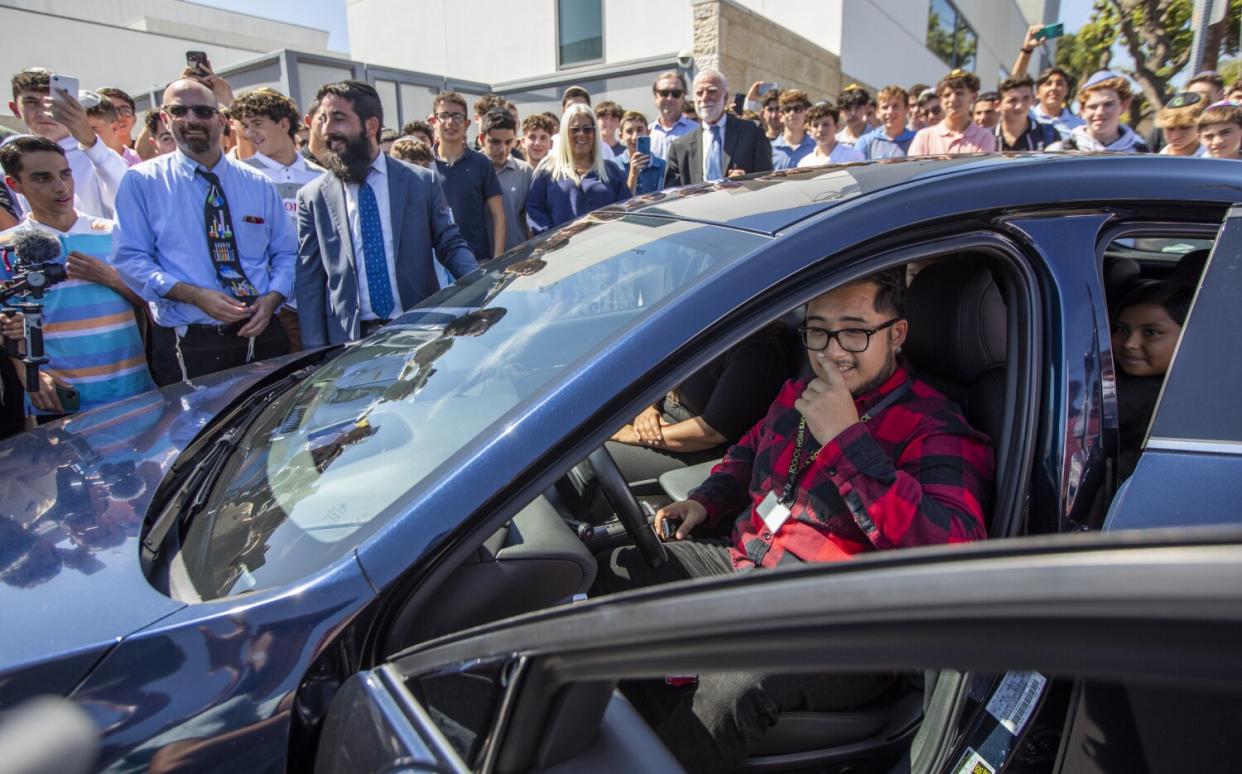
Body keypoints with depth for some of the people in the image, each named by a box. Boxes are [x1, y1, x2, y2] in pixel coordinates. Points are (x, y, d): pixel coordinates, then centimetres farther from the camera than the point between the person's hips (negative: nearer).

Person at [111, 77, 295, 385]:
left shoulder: (258, 184, 11)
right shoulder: (141, 181, 4)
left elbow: (286, 253, 12)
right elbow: (130, 259, -1)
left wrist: (271, 299, -8)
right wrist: (196, 295, -17)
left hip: (262, 335, 2)